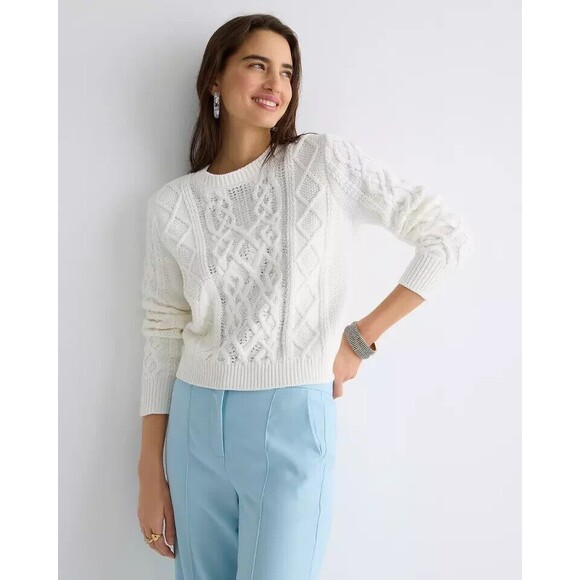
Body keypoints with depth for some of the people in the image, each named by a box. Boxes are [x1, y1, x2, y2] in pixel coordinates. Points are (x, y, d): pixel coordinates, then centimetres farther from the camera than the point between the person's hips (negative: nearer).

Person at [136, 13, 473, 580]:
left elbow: (448, 237, -1)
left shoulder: (329, 162, -2)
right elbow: (163, 336, 6)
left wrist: (360, 339, -4)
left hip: (293, 424, -3)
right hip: (196, 425, 3)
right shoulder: (172, 204, 4)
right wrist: (151, 472, 5)